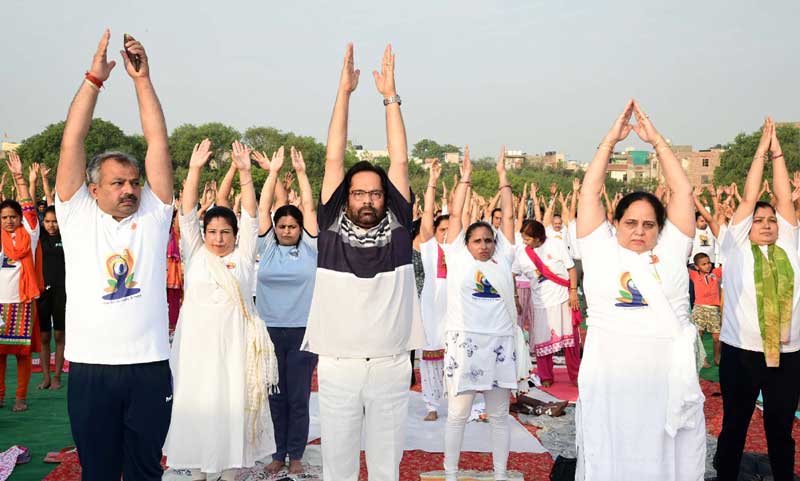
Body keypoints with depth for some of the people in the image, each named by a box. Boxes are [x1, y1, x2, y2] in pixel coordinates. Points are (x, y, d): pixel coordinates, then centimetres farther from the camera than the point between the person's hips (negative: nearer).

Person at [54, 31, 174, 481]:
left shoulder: (154, 215, 5)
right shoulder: (77, 215, 4)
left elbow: (158, 143, 0)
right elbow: (72, 144, -2)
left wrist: (143, 78, -2)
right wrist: (95, 77, -5)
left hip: (150, 366, 0)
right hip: (91, 368, 0)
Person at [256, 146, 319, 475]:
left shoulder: (309, 248, 2)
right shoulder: (267, 247, 5)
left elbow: (309, 208, -2)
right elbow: (263, 209, 2)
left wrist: (301, 172, -2)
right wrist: (273, 171, 1)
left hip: (302, 330, -1)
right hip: (269, 329, 2)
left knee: (298, 396, 4)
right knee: (275, 395, 10)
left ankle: (295, 455, 17)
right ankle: (279, 453, 21)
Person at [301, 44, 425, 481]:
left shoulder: (398, 228, 3)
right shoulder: (331, 228, 1)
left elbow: (399, 162, 1)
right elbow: (333, 160, -1)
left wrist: (390, 96, 0)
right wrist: (344, 91, -1)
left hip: (391, 365, 1)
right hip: (338, 365, 0)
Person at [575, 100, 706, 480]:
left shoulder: (671, 251, 8)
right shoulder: (600, 251, 6)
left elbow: (683, 191, 6)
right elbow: (590, 192, 4)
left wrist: (656, 139, 6)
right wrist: (611, 139, 4)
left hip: (669, 382, 1)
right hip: (607, 383, -1)